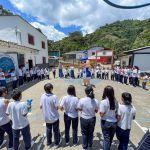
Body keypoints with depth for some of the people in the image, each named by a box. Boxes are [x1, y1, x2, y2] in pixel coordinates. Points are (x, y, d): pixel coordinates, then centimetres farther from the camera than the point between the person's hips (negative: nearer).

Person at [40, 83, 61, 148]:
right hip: (54, 117, -3)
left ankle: (49, 144, 41)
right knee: (56, 131, 19)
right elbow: (57, 107, -20)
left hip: (47, 117, 4)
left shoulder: (42, 96, -13)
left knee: (48, 130, 24)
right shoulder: (54, 97, -25)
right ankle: (56, 144, 36)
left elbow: (41, 106, -4)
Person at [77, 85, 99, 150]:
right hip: (92, 119, 2)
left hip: (84, 119, -1)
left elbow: (79, 109, -11)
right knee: (91, 133, 26)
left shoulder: (82, 100, -26)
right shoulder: (96, 101, -20)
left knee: (84, 133, 24)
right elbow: (96, 111, -6)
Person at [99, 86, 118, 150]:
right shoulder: (115, 101, -8)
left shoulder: (103, 102, -22)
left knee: (106, 139, 16)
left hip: (106, 122, -4)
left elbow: (102, 114, -21)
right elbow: (117, 112, -1)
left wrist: (99, 110, -3)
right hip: (114, 122, 4)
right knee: (110, 138, 25)